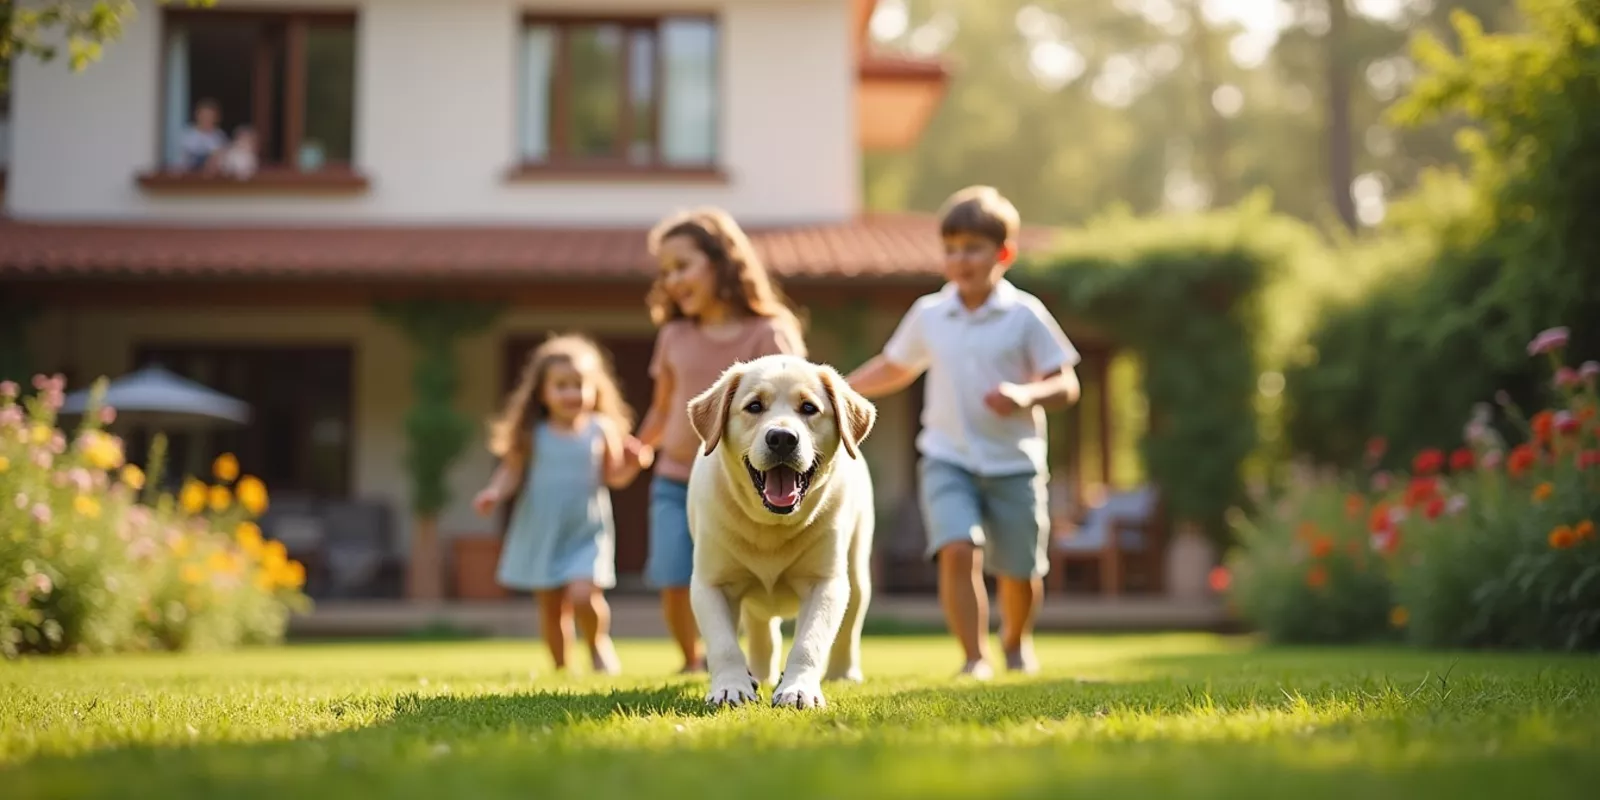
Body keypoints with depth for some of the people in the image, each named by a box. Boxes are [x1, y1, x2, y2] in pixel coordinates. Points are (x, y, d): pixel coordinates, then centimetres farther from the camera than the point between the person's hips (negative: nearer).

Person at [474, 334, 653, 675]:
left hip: (588, 533, -1)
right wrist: (495, 493, -17)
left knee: (583, 595, -18)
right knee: (551, 606, 6)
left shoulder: (602, 429, 0)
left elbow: (613, 477, 6)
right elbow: (511, 469, 1)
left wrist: (633, 463, -13)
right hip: (541, 532, 1)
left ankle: (599, 644, 11)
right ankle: (561, 666, 24)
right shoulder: (533, 435, -1)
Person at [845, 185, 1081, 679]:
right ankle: (975, 657, -14)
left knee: (1020, 571, 8)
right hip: (948, 459, 1)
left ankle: (1016, 640, 38)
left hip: (1015, 463, -1)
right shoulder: (928, 315, 4)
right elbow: (894, 368, 20)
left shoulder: (1025, 315, -6)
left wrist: (1025, 395, -24)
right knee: (958, 550, -21)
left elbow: (1066, 385, -4)